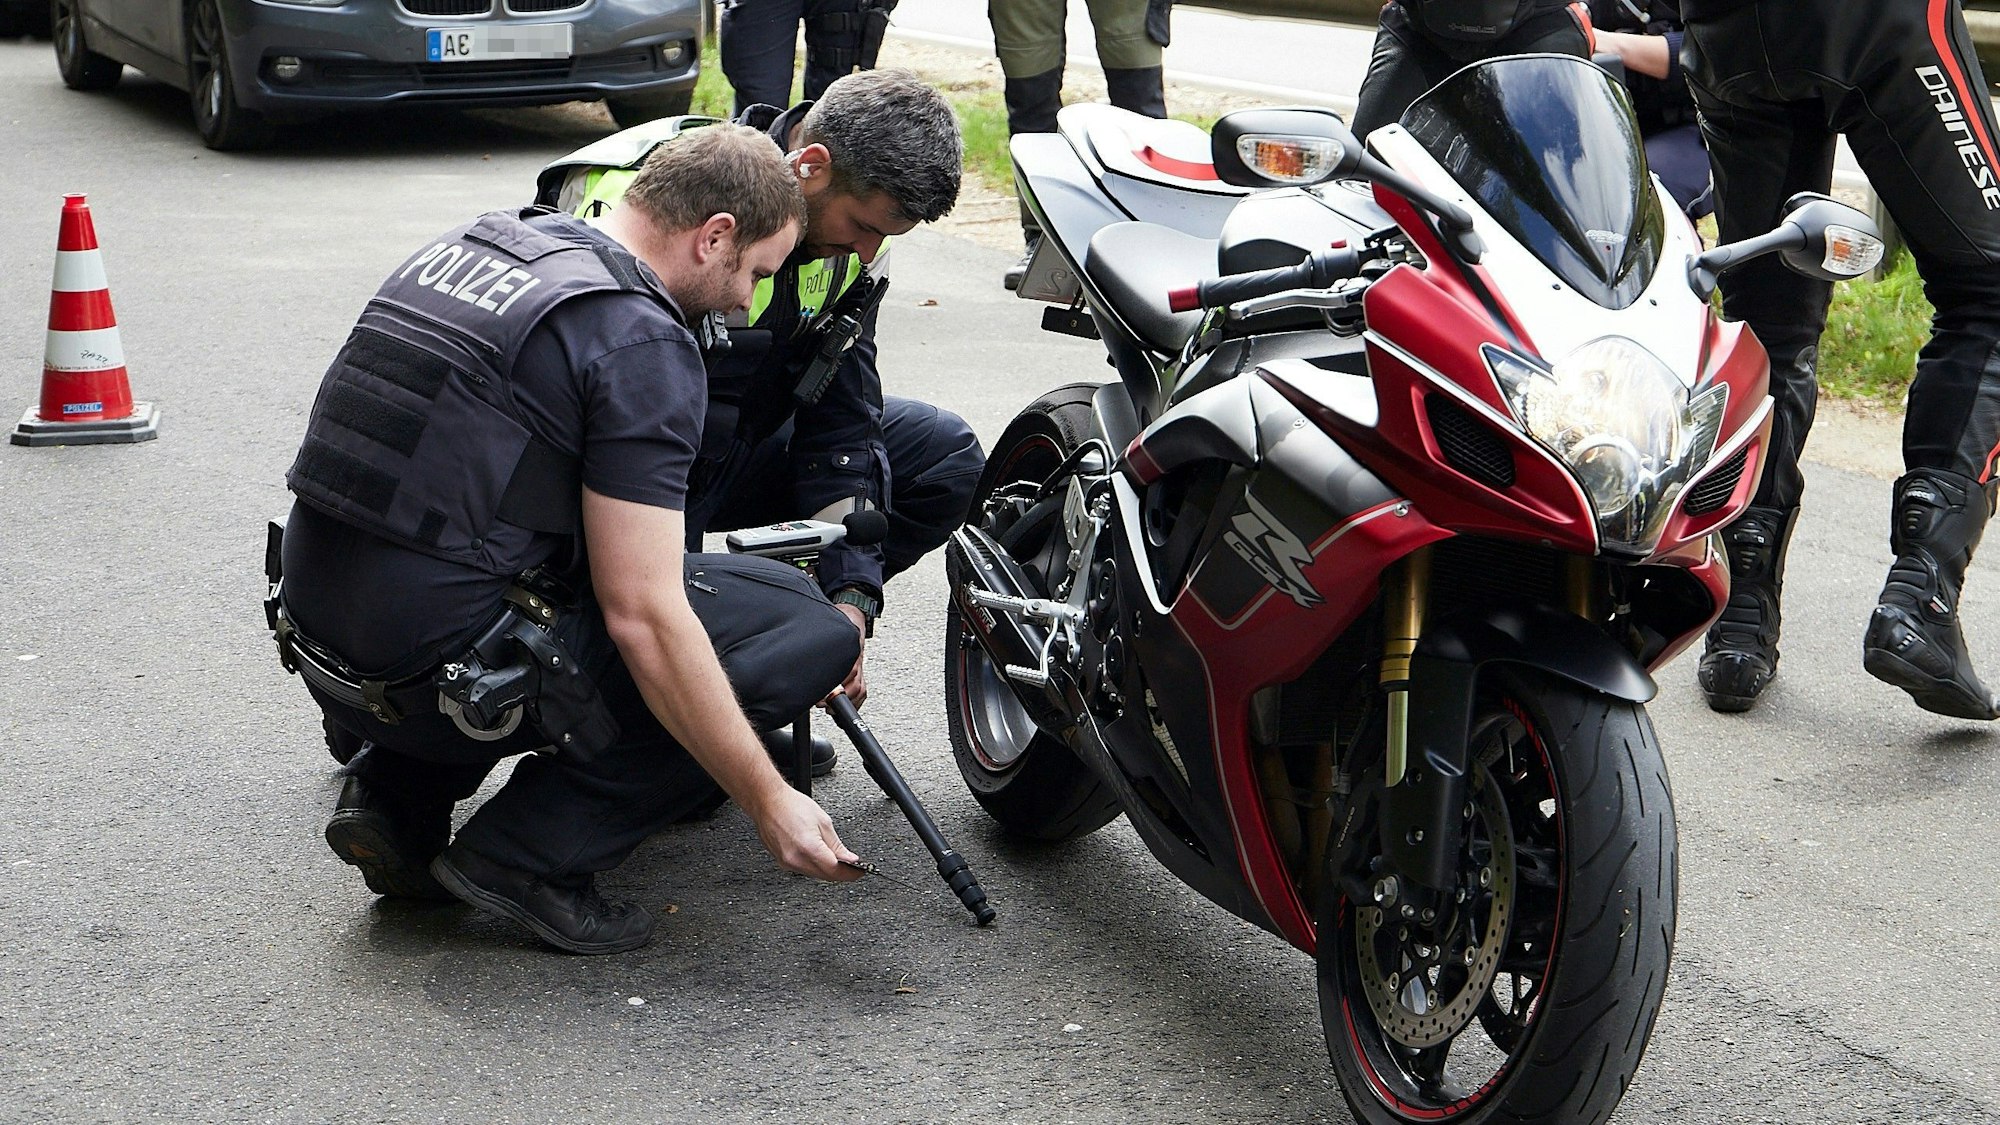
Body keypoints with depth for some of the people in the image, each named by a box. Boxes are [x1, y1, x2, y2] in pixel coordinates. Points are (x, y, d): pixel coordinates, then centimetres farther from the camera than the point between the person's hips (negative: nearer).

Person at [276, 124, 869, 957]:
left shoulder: (470, 244, 13)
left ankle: (396, 795, 16)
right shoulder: (642, 342, -13)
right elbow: (644, 620, -19)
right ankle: (530, 851, -3)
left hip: (321, 651, 8)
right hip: (445, 676, -8)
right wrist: (770, 804, -12)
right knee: (812, 626, -2)